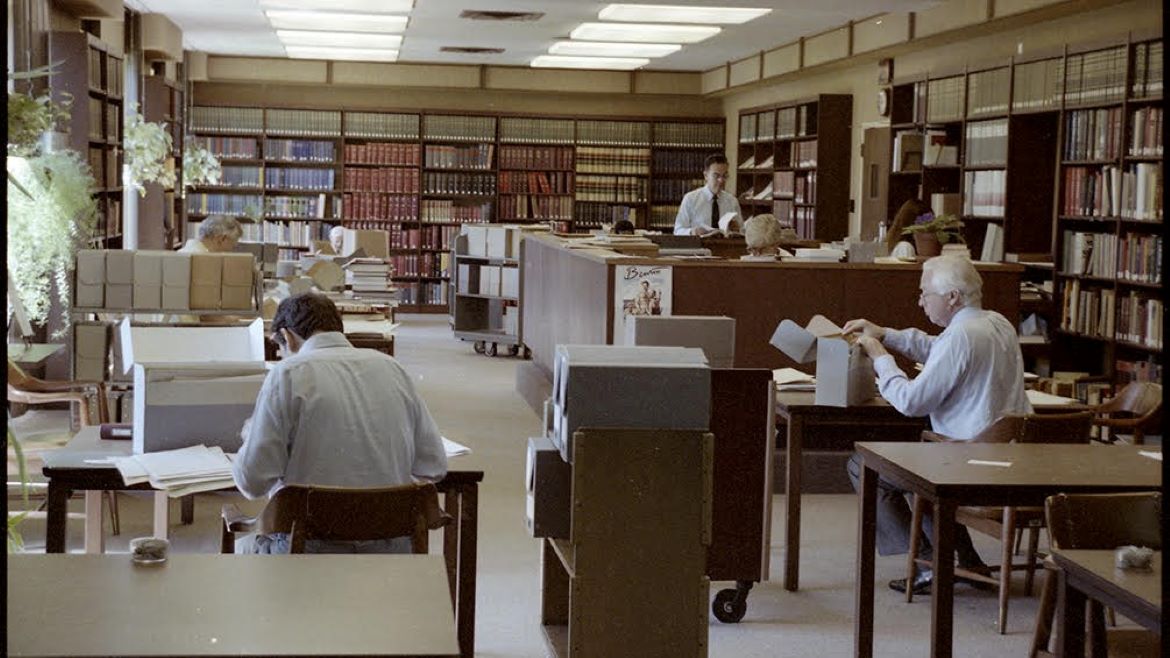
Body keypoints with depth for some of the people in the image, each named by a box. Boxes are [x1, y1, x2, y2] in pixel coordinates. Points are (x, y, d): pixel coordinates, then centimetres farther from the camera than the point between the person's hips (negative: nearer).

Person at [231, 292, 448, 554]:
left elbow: (252, 482, -11)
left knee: (245, 546, 28)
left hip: (314, 550, -4)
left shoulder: (288, 374, -9)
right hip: (392, 548, 5)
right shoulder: (391, 367, 4)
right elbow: (435, 466, 4)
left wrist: (249, 438, 10)